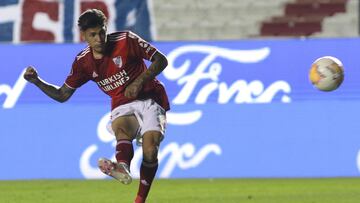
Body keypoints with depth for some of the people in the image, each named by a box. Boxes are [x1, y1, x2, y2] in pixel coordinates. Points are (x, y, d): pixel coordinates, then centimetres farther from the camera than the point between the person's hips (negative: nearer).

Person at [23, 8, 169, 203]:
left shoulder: (126, 40, -8)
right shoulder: (83, 62, 2)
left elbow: (161, 60, -5)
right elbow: (62, 95, 9)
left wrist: (139, 81, -17)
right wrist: (37, 81, -5)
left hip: (149, 99, -2)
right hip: (122, 106, 2)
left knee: (150, 148, -25)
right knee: (120, 128, -35)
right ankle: (123, 167, -66)